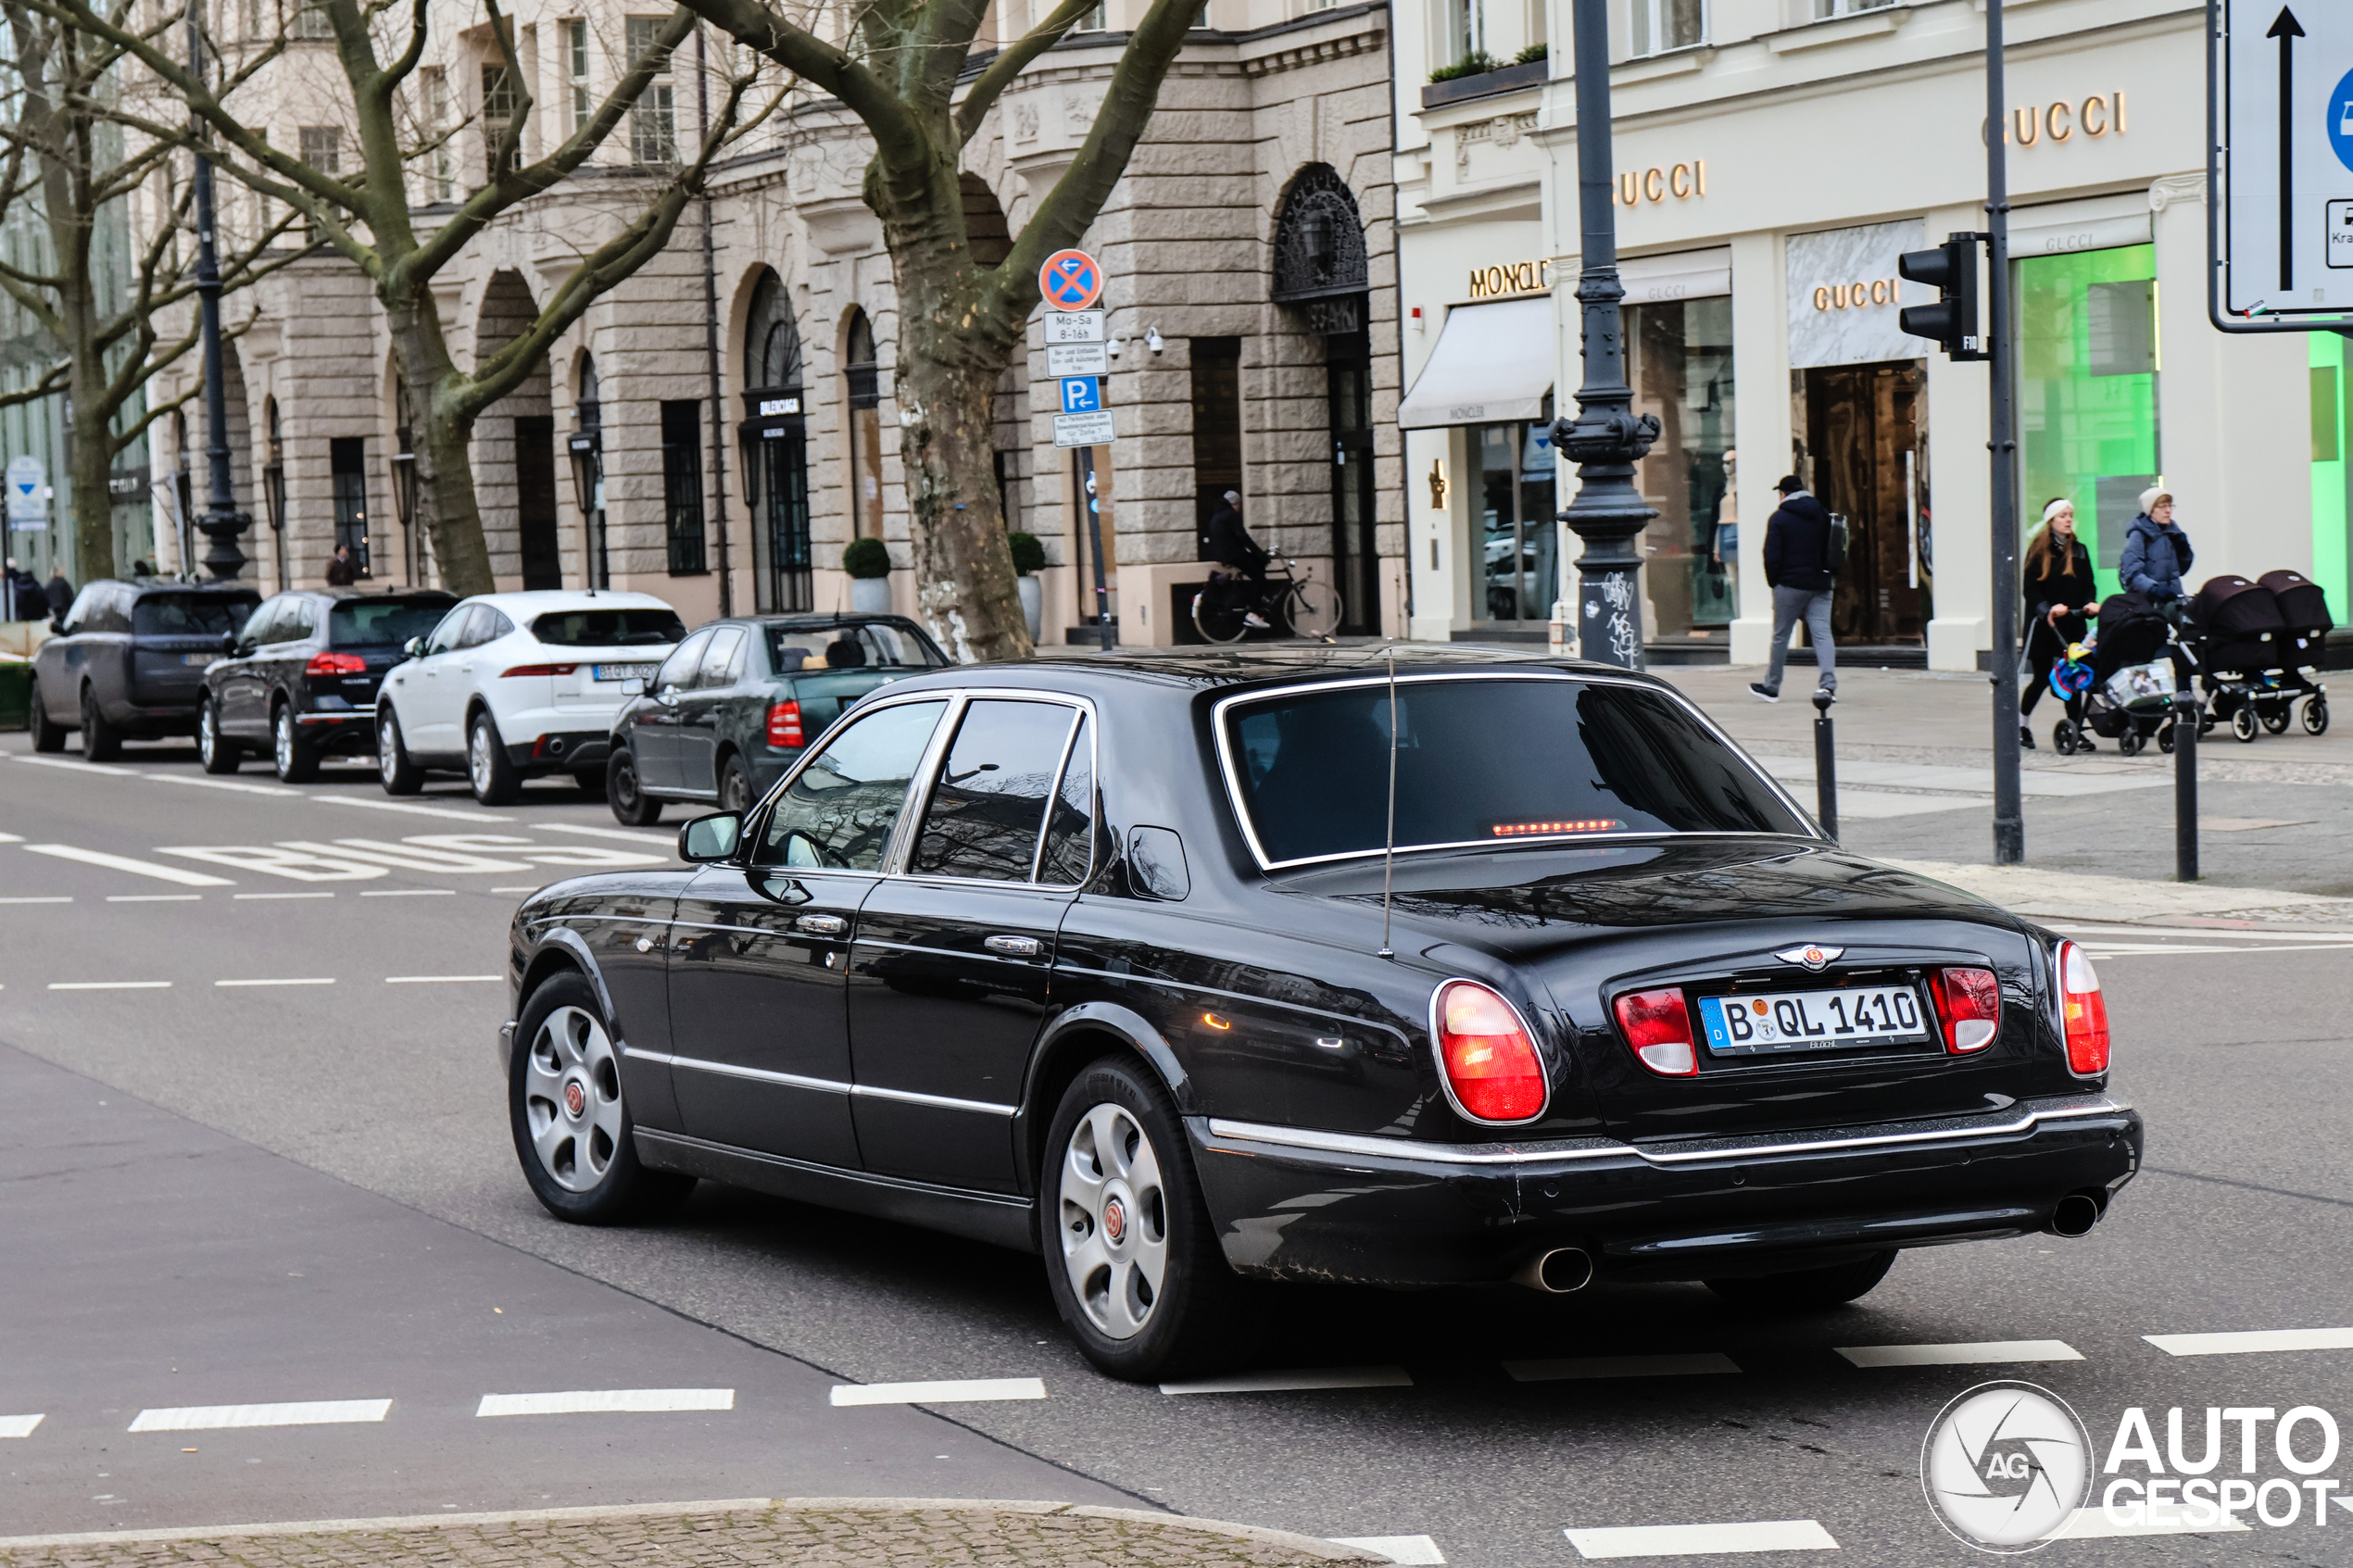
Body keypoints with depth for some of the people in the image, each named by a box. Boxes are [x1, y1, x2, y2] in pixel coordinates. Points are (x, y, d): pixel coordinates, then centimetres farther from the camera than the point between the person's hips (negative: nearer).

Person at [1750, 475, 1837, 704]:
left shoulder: (1779, 518, -5)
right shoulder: (1822, 514, 9)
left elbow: (1772, 556, -8)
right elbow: (1832, 549, 12)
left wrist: (1773, 583, 4)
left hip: (1790, 585, -4)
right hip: (1820, 585, 4)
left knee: (1781, 636, 6)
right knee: (1822, 633, -2)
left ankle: (1771, 687, 15)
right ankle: (1828, 684, -16)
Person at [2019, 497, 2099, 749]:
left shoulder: (2079, 551, 12)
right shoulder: (2039, 551, -2)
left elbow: (2088, 585, 11)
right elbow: (2030, 589, -7)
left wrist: (2090, 603, -10)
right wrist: (2047, 609, -22)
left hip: (2072, 624, 4)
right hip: (2043, 625, -4)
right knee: (2042, 677, 1)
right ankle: (2020, 724, 19)